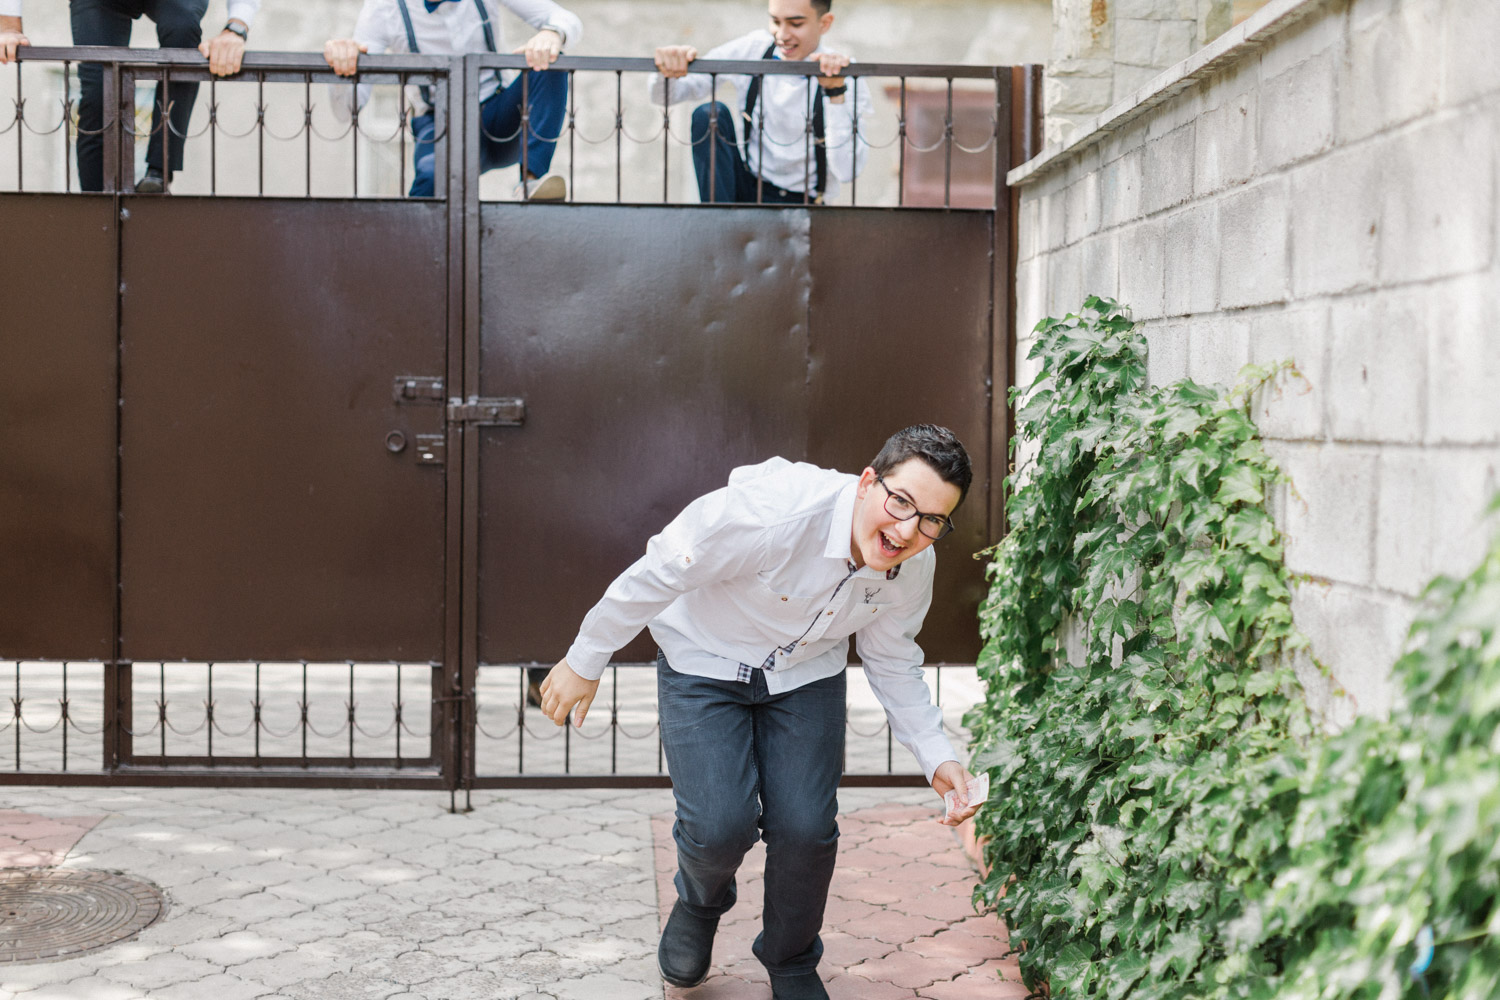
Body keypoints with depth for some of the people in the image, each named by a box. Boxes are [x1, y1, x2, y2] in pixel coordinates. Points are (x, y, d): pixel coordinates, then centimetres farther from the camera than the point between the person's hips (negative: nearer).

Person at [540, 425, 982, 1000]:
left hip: (806, 674, 4)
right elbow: (658, 573, -25)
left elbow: (892, 660, 4)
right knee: (720, 826, -17)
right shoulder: (774, 510, -37)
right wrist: (584, 662, -14)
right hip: (704, 665, -4)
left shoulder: (914, 566, -16)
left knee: (806, 828, -7)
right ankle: (699, 902, 23)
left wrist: (937, 758, -6)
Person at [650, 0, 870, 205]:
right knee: (709, 114, -18)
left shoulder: (847, 80, -14)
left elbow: (846, 172, -28)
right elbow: (665, 95, -5)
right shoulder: (751, 50, -5)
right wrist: (668, 70, -29)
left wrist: (836, 92, -34)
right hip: (746, 185, 4)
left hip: (799, 203, -4)